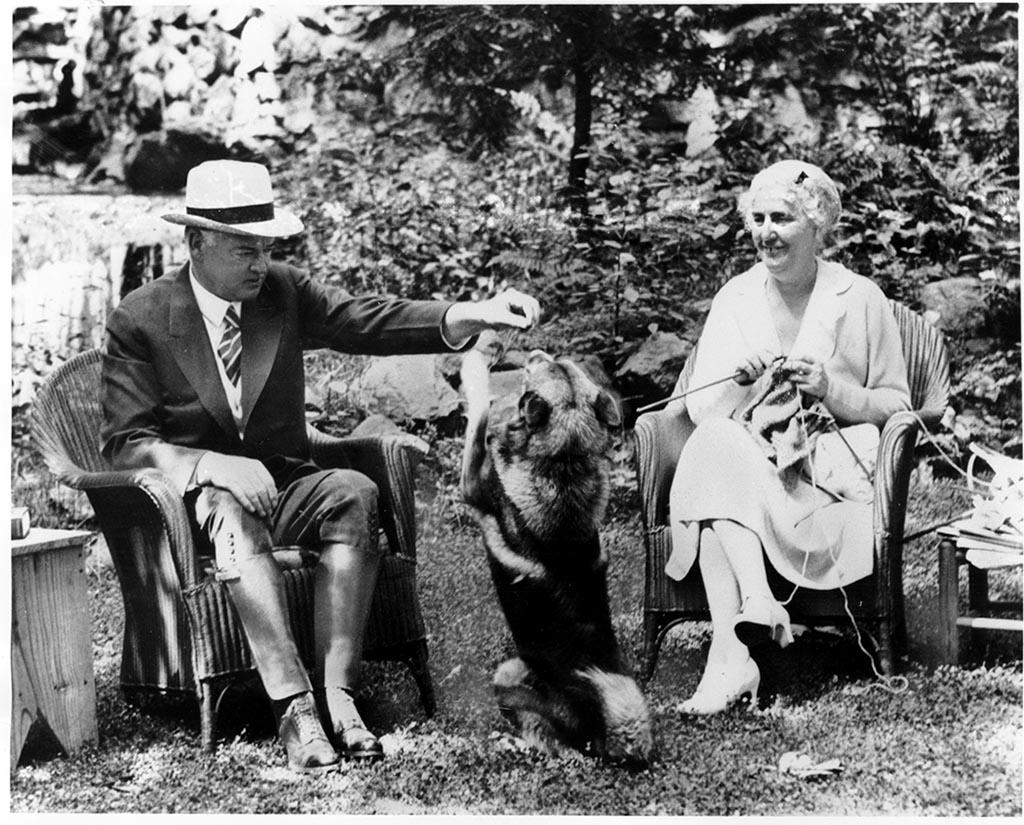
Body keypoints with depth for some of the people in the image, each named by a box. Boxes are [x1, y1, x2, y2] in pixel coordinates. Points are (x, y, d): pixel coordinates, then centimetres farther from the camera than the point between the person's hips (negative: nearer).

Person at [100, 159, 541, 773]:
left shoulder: (284, 291, 5)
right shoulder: (140, 319, -3)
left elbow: (369, 320, -7)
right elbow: (126, 442, -6)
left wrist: (476, 315, -23)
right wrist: (212, 464, -25)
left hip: (284, 482, 3)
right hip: (196, 492, -3)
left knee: (355, 493, -28)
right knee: (232, 510, -37)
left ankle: (335, 692, -34)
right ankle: (295, 705, -43)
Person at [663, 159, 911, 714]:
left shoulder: (859, 300, 4)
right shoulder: (735, 298, 12)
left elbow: (896, 405, 5)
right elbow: (700, 409, 9)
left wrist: (831, 389, -12)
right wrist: (739, 382, -12)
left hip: (832, 474, -3)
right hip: (748, 457, 3)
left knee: (717, 488, -31)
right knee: (715, 445, -32)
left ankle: (732, 655, -39)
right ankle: (758, 603, -42)